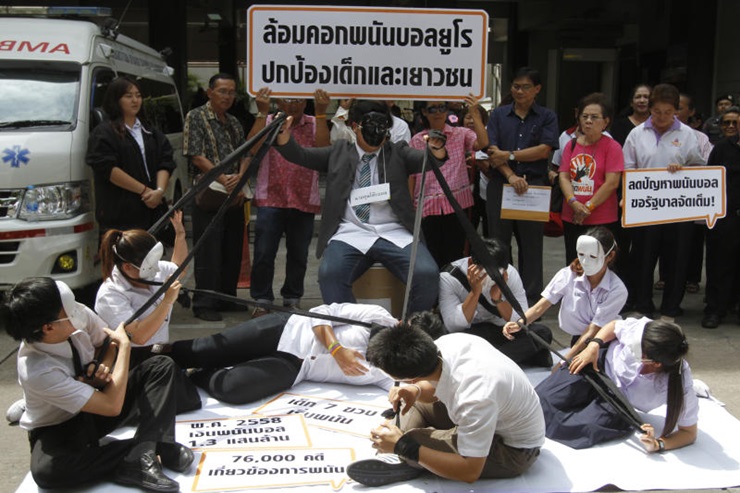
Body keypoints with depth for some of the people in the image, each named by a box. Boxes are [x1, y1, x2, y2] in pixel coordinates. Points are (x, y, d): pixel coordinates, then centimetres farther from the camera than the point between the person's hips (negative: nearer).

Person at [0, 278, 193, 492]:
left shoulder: (79, 314, -23)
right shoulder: (36, 372, -36)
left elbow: (108, 342, 3)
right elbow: (112, 406, -32)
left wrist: (102, 369, -20)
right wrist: (124, 346, -26)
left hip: (94, 403, 6)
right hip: (59, 429, -6)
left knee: (161, 366, -9)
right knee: (45, 470, -39)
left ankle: (145, 450, -27)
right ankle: (144, 450, -22)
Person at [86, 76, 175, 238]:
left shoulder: (153, 134, 20)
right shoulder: (103, 134, 2)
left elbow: (165, 164, 10)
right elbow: (108, 169, -10)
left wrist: (159, 191, -11)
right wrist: (144, 191, -13)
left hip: (152, 211, 5)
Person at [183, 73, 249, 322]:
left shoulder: (234, 122, 17)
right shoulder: (196, 117, -3)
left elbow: (246, 154, 13)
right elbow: (196, 156, -11)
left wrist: (239, 177, -8)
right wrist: (223, 178, -17)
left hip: (234, 194, 7)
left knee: (233, 250, 10)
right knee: (209, 251, -5)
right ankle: (204, 304, 2)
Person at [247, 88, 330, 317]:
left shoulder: (315, 124, 5)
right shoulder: (268, 122, 5)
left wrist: (321, 113, -16)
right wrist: (262, 112, -14)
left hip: (304, 202, 1)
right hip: (270, 199, -1)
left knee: (298, 254, 10)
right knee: (263, 253, -3)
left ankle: (292, 299, 25)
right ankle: (262, 300, 10)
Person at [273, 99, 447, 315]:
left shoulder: (398, 153, 17)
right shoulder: (339, 152, 18)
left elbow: (429, 160, 1)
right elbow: (299, 155, 14)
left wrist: (437, 149, -24)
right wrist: (283, 132, -7)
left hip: (394, 234, 0)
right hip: (350, 234, 0)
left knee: (427, 274, -26)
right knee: (329, 274, -31)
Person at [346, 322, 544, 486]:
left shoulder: (474, 398, -40)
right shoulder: (445, 344, -19)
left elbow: (470, 472, -32)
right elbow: (435, 388, 5)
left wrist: (402, 446, -29)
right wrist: (415, 391, -18)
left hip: (515, 449, -8)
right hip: (496, 413, 8)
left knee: (412, 441, -23)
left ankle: (405, 460, 6)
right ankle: (406, 461, -7)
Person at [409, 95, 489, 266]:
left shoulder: (461, 134, 4)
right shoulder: (416, 141, 8)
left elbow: (482, 143, -15)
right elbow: (411, 176, 8)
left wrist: (475, 114, -19)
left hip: (456, 204, -1)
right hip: (427, 206, 1)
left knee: (453, 257, 4)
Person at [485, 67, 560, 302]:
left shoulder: (547, 117, 9)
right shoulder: (499, 114, 12)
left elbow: (544, 150, -5)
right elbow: (491, 149, 0)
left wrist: (509, 155, -9)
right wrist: (511, 176, -13)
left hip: (534, 186, -1)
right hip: (500, 184, 1)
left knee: (531, 244, 4)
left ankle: (531, 298, 12)